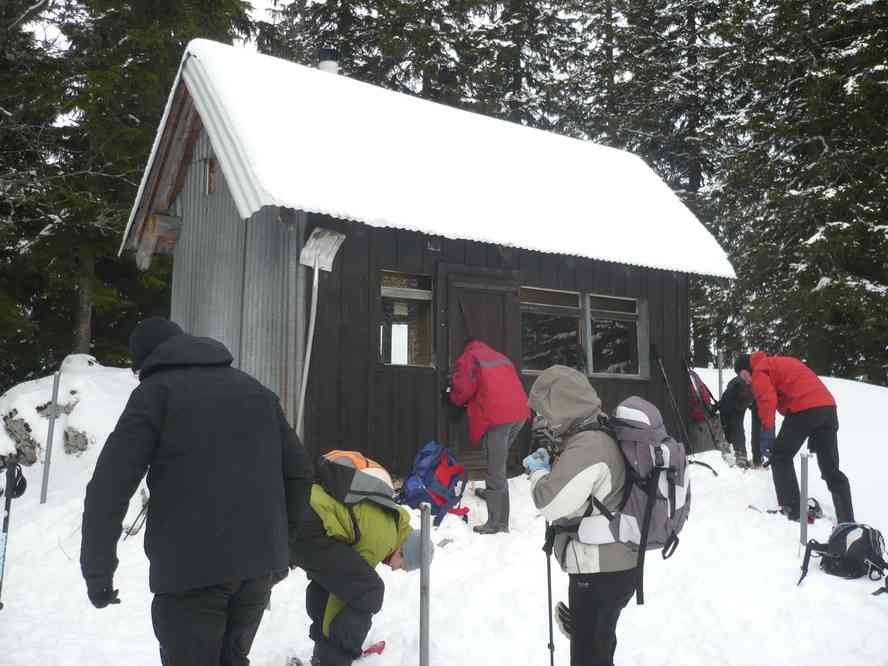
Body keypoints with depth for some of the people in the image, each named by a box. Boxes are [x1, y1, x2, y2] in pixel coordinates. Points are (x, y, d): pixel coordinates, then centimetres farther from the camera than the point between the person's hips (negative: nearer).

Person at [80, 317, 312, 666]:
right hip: (260, 563, 6)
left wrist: (98, 571, -2)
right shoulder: (256, 390, 17)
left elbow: (109, 487, -8)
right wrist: (279, 539, 23)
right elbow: (298, 470, 17)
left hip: (191, 568, -5)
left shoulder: (155, 392, 0)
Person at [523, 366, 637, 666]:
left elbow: (550, 503, -29)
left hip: (600, 573, -10)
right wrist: (548, 466, 6)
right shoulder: (596, 437, 7)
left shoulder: (587, 447, -26)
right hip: (611, 566, 10)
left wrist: (539, 472, -10)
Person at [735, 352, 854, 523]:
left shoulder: (760, 370, 8)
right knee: (831, 469, 12)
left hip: (803, 409, -8)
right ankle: (847, 522, 11)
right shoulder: (782, 362, 32)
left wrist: (767, 433, -14)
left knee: (780, 457, 9)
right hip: (827, 406, 8)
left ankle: (792, 510, 4)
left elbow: (768, 399, -11)